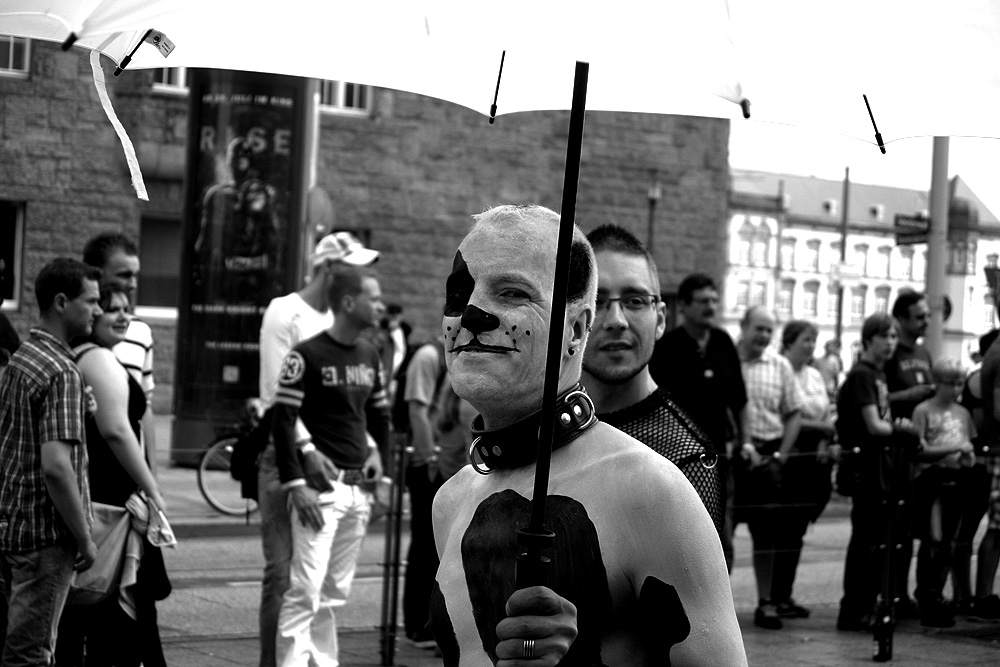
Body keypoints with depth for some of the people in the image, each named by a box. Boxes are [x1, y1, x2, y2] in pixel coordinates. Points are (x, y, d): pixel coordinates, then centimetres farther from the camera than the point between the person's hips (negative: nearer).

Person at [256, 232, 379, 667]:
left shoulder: (336, 321, 15)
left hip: (326, 458, 7)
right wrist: (306, 448, -21)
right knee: (283, 570, -6)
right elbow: (278, 391, -14)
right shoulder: (285, 312, -7)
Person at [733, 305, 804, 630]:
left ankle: (768, 602, 13)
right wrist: (737, 447, -11)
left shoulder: (779, 366, 6)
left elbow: (793, 414, 12)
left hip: (766, 457, 3)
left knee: (767, 531, 5)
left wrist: (781, 455, 1)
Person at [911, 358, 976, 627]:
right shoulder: (924, 410, -5)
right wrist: (953, 449, -18)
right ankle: (928, 603, -3)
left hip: (955, 479, 6)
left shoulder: (963, 413, 13)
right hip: (931, 478, -6)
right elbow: (919, 451, -12)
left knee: (947, 541, 10)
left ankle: (934, 596, 20)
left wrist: (969, 456, -2)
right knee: (932, 541, -7)